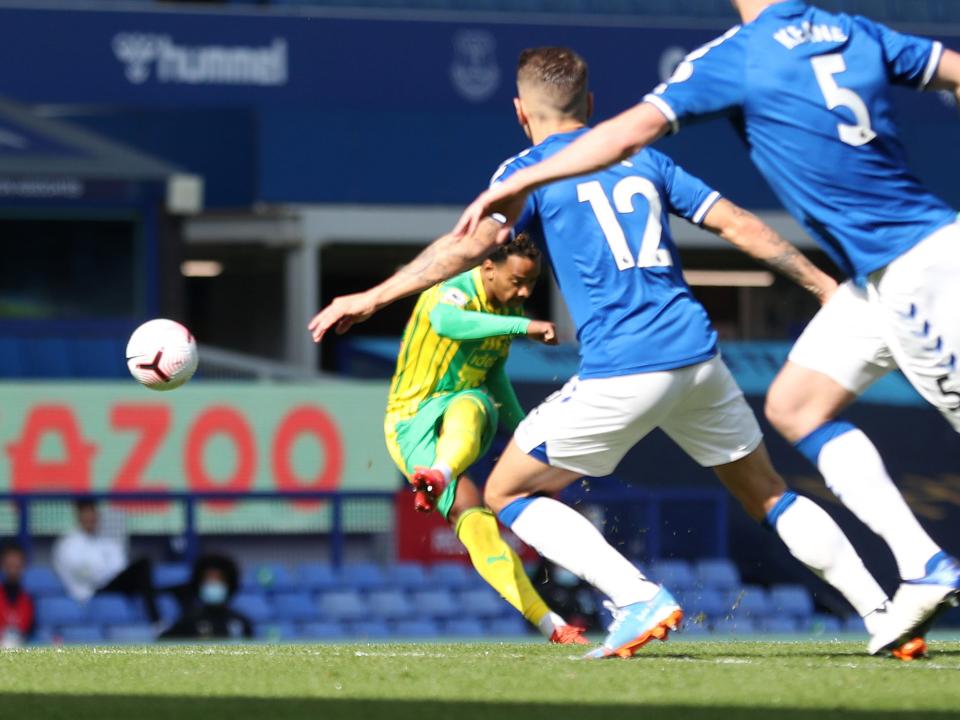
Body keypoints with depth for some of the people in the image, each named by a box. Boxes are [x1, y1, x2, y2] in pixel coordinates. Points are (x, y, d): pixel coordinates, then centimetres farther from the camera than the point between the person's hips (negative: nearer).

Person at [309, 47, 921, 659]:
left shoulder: (532, 171, 3)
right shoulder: (642, 157, 18)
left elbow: (471, 244, -12)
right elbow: (738, 224, 17)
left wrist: (372, 298, -9)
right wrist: (823, 284, 26)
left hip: (620, 372, -5)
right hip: (698, 356, 6)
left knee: (508, 494, 9)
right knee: (769, 496, 22)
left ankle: (641, 599, -7)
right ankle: (883, 613, 12)